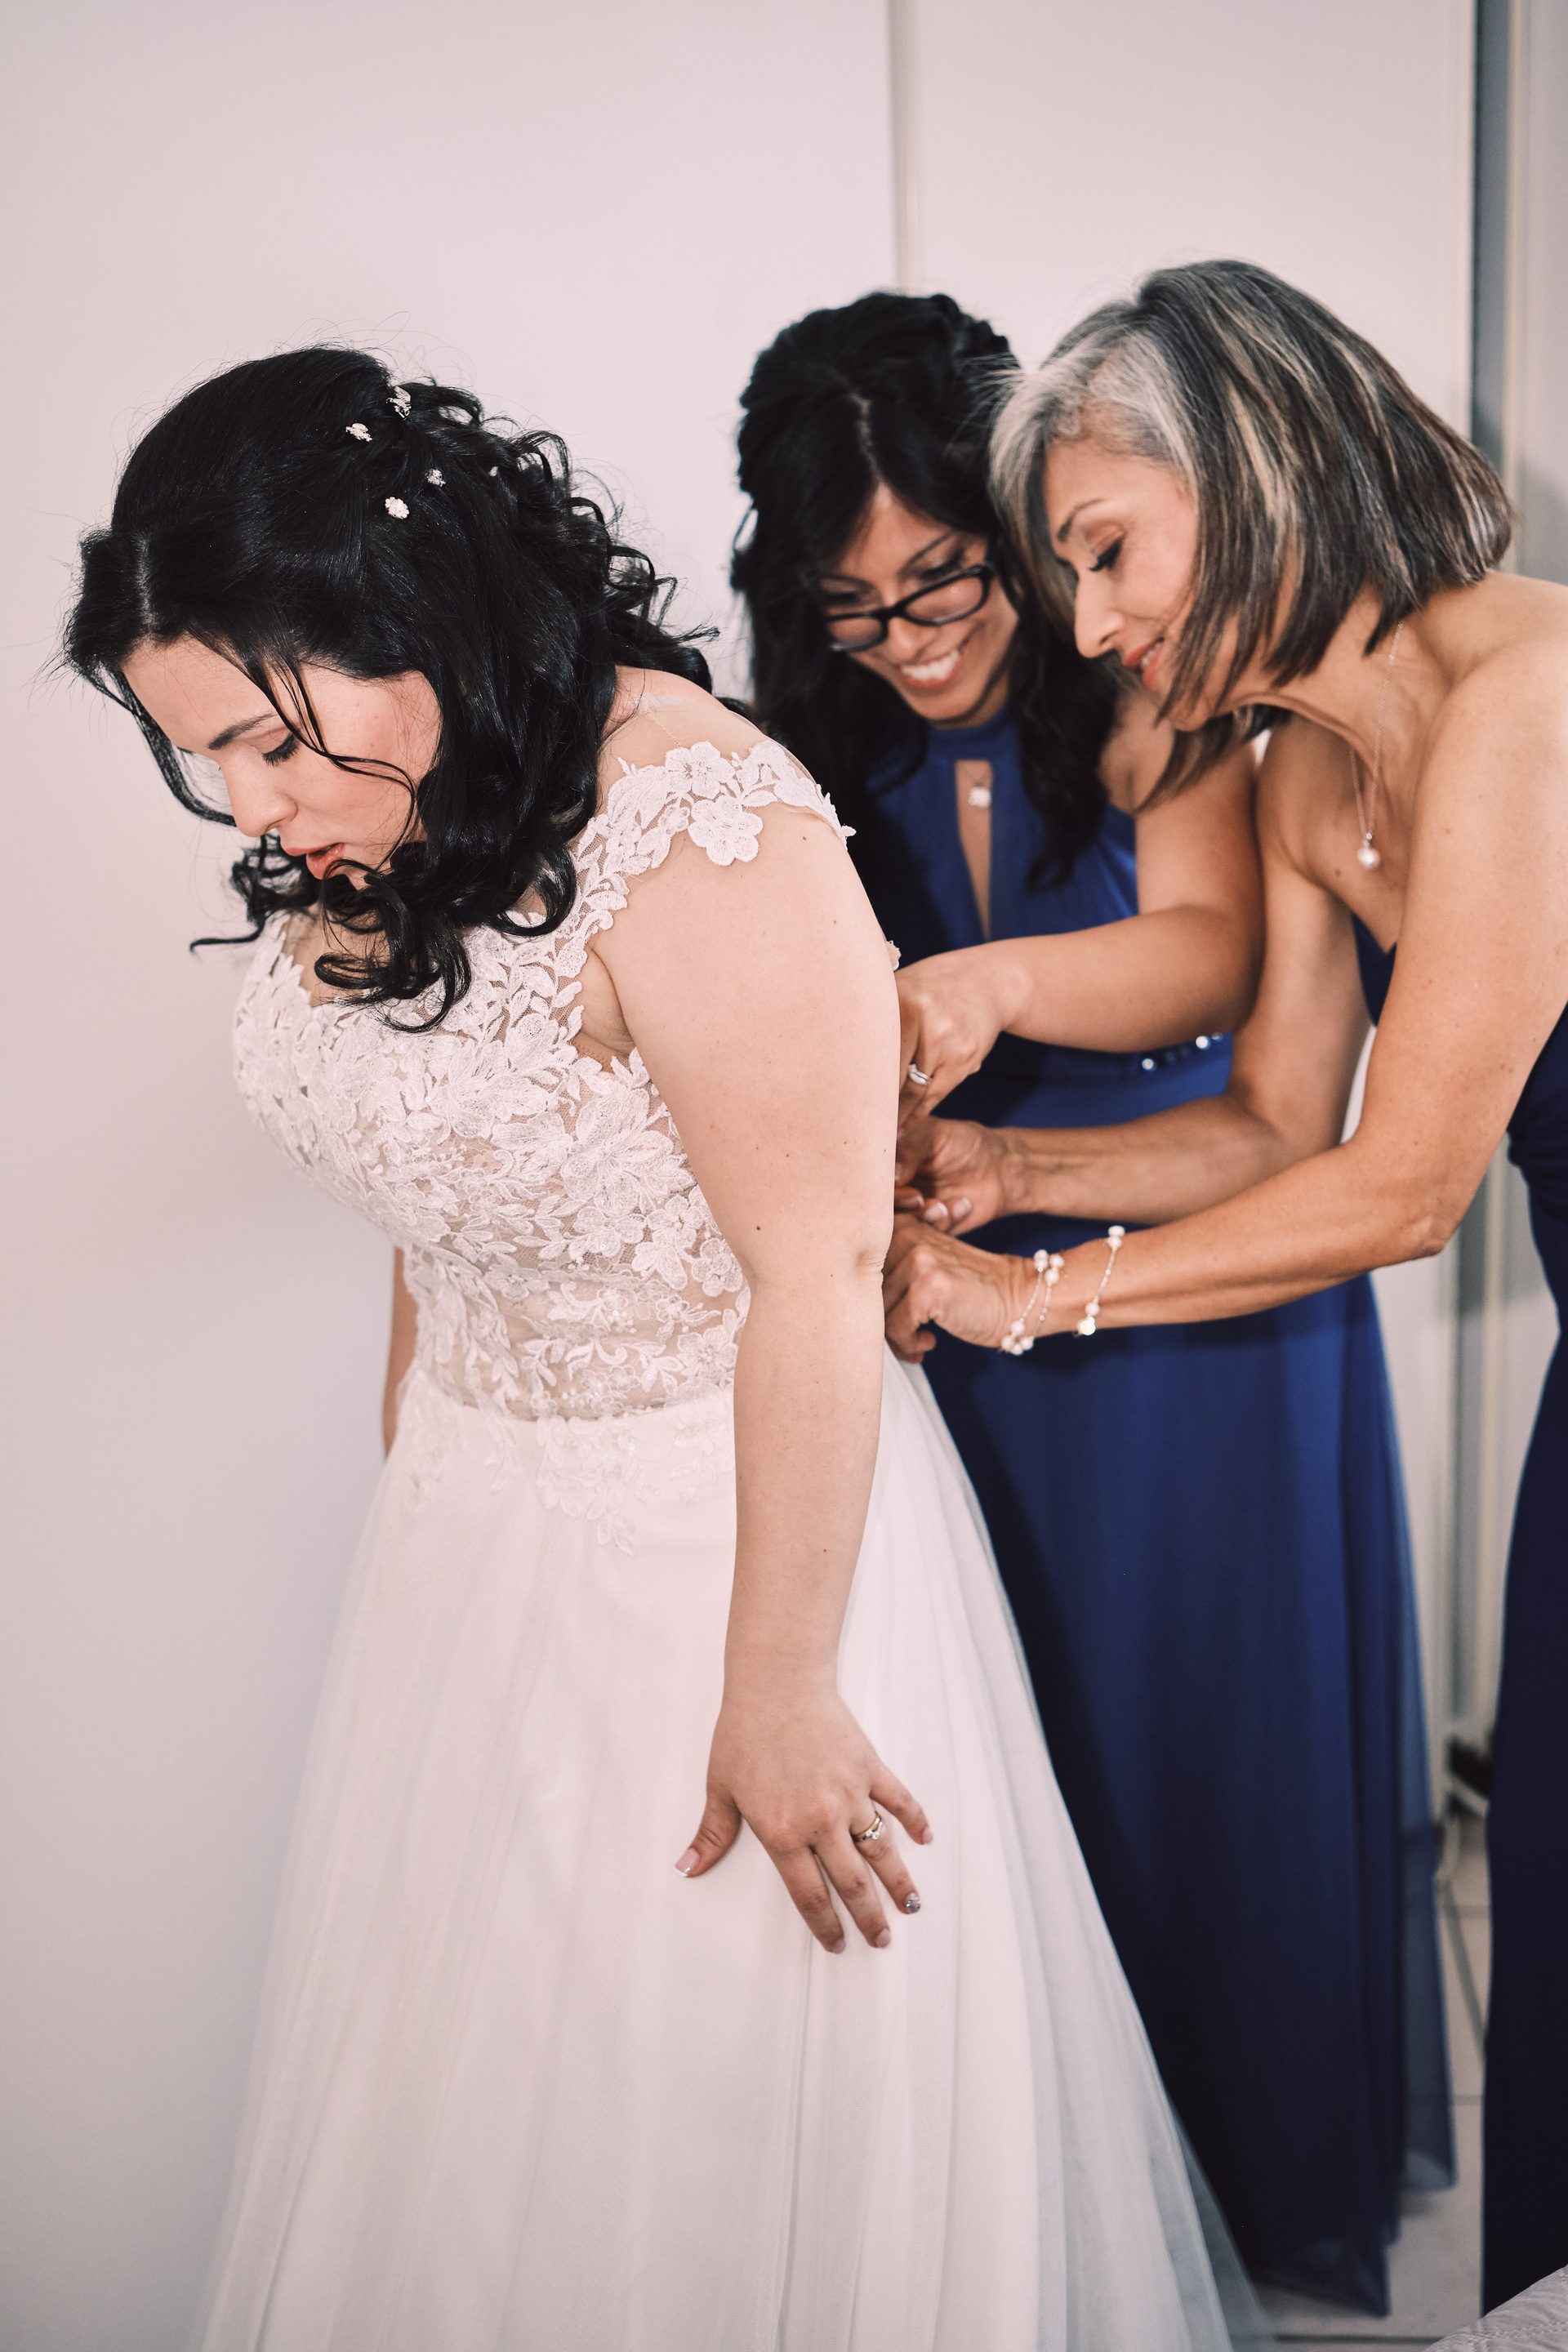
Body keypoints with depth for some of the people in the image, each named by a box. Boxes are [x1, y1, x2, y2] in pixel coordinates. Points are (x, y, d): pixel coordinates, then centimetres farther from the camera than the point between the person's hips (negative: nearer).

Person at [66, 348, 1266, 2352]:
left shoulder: (695, 829, -25)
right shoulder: (358, 847, -1)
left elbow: (820, 1275, -23)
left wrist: (782, 1689, -18)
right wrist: (413, 1484, 17)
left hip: (728, 1523, -7)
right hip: (467, 1530, 7)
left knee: (720, 2112, 10)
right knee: (467, 2083, 20)